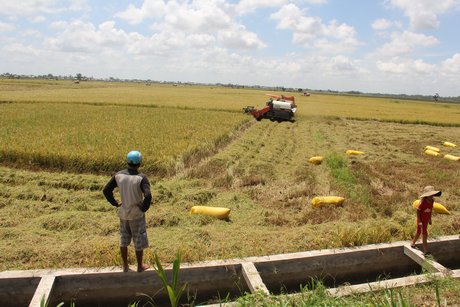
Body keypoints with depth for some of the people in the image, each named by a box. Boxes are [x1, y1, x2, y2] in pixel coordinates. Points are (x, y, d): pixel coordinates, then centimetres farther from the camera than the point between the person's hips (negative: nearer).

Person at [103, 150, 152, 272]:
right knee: (139, 241, 12)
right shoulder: (141, 178, -20)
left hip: (123, 213, 4)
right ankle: (140, 266, 25)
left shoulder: (118, 175, -7)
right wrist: (144, 208, -12)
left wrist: (115, 203, 7)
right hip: (137, 214, -4)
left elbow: (106, 190, -2)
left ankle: (125, 266, 31)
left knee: (123, 240, 19)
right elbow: (148, 196, -29)